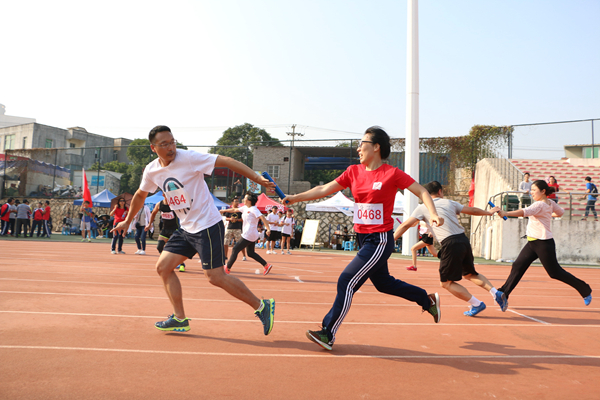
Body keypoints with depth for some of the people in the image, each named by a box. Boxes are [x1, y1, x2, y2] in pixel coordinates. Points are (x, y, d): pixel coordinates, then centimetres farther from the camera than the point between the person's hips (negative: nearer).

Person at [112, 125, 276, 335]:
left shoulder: (189, 158, -16)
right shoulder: (151, 170, 4)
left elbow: (227, 161, -20)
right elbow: (140, 195, 23)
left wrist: (258, 178, -29)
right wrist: (127, 221, 33)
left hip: (208, 225, -7)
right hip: (186, 228, 7)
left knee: (215, 277, -10)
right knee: (163, 266, 5)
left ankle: (262, 307, 3)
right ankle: (180, 319, 17)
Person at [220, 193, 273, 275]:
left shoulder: (253, 209, -13)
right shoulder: (245, 208, 13)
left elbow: (262, 217, -24)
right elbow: (235, 210, 27)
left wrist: (268, 229, -34)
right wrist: (224, 210, 31)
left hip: (248, 235, -10)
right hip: (253, 236, 10)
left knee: (235, 250, -3)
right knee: (250, 253, 14)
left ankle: (227, 268, 5)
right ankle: (266, 265, 13)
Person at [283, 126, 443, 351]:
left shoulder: (392, 173, -11)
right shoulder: (354, 172, 5)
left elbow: (421, 192, -6)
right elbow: (324, 189, 3)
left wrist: (433, 214, -22)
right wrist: (295, 198, -3)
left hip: (380, 240, -7)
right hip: (363, 238, 7)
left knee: (347, 282, -12)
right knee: (383, 283, 22)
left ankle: (328, 334, 1)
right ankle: (428, 300, 43)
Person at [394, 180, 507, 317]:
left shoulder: (422, 208, 7)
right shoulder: (450, 203, 18)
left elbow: (405, 225, 2)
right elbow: (473, 210, 29)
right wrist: (489, 212, 46)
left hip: (450, 244, -5)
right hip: (464, 239, 6)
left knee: (446, 283, 8)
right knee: (470, 274, 27)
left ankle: (477, 304, 7)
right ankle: (496, 293, 15)